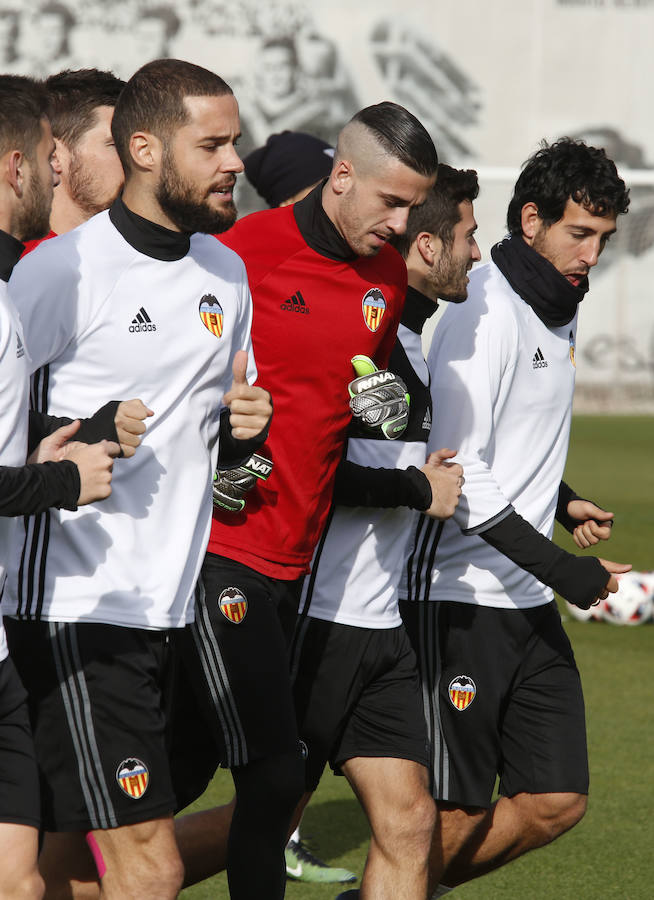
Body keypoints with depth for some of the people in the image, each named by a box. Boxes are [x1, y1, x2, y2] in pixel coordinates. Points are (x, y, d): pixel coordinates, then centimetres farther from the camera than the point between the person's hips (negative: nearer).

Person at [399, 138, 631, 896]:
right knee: (456, 815, -5)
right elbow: (458, 476, -21)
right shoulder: (486, 313, -15)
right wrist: (561, 570, -21)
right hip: (458, 600, -9)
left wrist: (559, 500, 8)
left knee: (556, 803, 5)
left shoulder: (557, 309, 13)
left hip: (527, 603, 9)